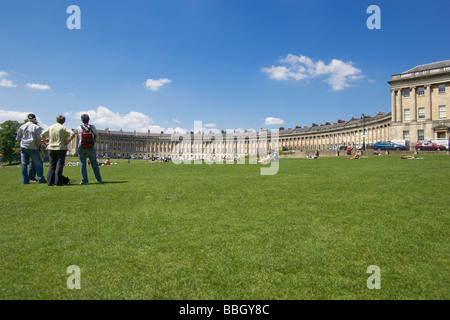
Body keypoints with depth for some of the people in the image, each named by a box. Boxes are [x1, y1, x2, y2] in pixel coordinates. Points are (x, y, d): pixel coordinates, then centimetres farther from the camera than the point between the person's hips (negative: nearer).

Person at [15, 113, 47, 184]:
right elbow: (39, 138, -12)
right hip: (32, 148, -4)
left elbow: (18, 139, 12)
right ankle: (40, 179, 1)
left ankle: (25, 180, 11)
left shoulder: (21, 127, 10)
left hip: (23, 147, 5)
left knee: (24, 164, 9)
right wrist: (37, 147, -1)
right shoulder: (36, 127, -4)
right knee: (39, 163, 4)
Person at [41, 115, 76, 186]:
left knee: (51, 165, 9)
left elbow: (42, 135, 13)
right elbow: (73, 134, -18)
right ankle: (58, 181, -5)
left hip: (51, 148, 4)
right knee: (59, 165, -2)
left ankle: (49, 181, 6)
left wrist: (47, 140, 13)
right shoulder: (64, 128, -5)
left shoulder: (50, 127, 9)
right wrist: (67, 141, -11)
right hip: (61, 148, -4)